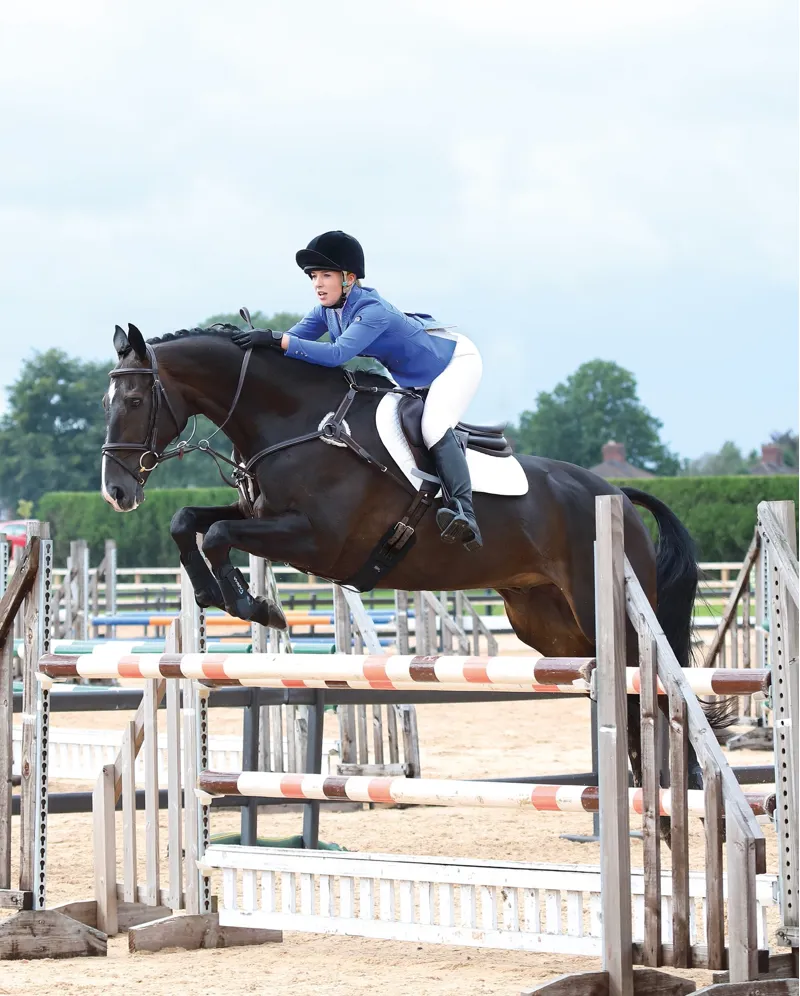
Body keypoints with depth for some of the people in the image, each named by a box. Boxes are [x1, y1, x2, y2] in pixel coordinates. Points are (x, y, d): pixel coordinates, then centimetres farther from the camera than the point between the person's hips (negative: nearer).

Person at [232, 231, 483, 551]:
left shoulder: (371, 311, -36)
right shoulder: (327, 311, -10)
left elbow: (338, 354, -49)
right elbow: (292, 339, -10)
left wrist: (276, 339, -55)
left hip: (457, 360, -10)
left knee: (433, 426, -30)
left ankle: (465, 513, -40)